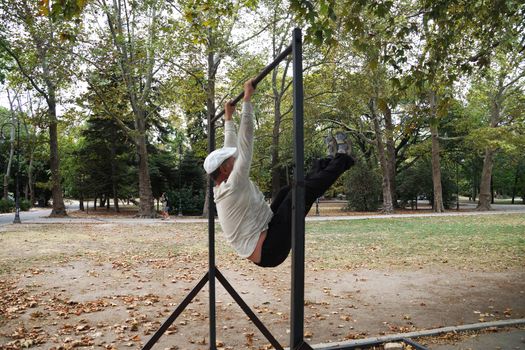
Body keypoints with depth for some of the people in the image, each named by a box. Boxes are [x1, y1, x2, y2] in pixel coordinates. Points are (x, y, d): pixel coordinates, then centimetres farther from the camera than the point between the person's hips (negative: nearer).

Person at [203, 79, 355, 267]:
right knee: (302, 191, -13)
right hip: (268, 251, -10)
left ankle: (332, 161, 25)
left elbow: (231, 148, 19)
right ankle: (341, 158, 6)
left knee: (286, 192, 16)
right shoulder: (233, 185, -18)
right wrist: (247, 98, -16)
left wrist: (228, 117, 27)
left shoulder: (223, 188, 10)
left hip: (263, 248, 11)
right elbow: (245, 140, -20)